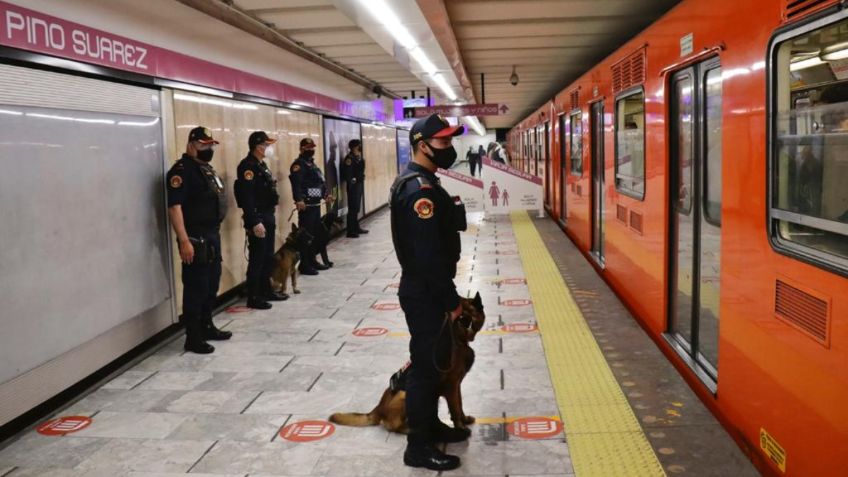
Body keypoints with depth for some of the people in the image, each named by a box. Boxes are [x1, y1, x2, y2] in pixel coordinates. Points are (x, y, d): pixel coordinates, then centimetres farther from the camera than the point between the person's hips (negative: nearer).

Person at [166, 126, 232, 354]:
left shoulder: (207, 168, 16)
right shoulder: (182, 170, -14)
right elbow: (174, 207, -21)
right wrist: (184, 241, -26)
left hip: (212, 236, 9)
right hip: (196, 239, -9)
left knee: (212, 284, 17)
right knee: (196, 288, -4)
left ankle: (207, 326, 31)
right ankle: (193, 338, 4)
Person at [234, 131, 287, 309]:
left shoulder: (261, 165, 15)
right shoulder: (248, 166, -17)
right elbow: (246, 197, -24)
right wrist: (255, 222, -26)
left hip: (268, 217, 10)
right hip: (257, 219, -10)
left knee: (268, 257, 17)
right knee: (257, 259, -4)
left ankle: (266, 291, 28)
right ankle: (253, 298, 3)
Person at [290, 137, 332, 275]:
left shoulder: (312, 164, 20)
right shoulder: (298, 164, -11)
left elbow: (320, 182, 27)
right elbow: (296, 183, -25)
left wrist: (326, 194, 15)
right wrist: (299, 200, -37)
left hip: (316, 204, 10)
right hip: (306, 206, -10)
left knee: (316, 233, 15)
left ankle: (312, 260, 26)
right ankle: (304, 265, -1)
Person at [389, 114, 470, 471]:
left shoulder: (417, 182, 12)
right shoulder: (420, 190, -23)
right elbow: (429, 255, -26)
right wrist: (451, 300, -19)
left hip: (425, 288, 11)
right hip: (425, 293, -11)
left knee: (434, 360, 20)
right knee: (425, 365, -1)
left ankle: (430, 425, 35)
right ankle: (418, 446, 11)